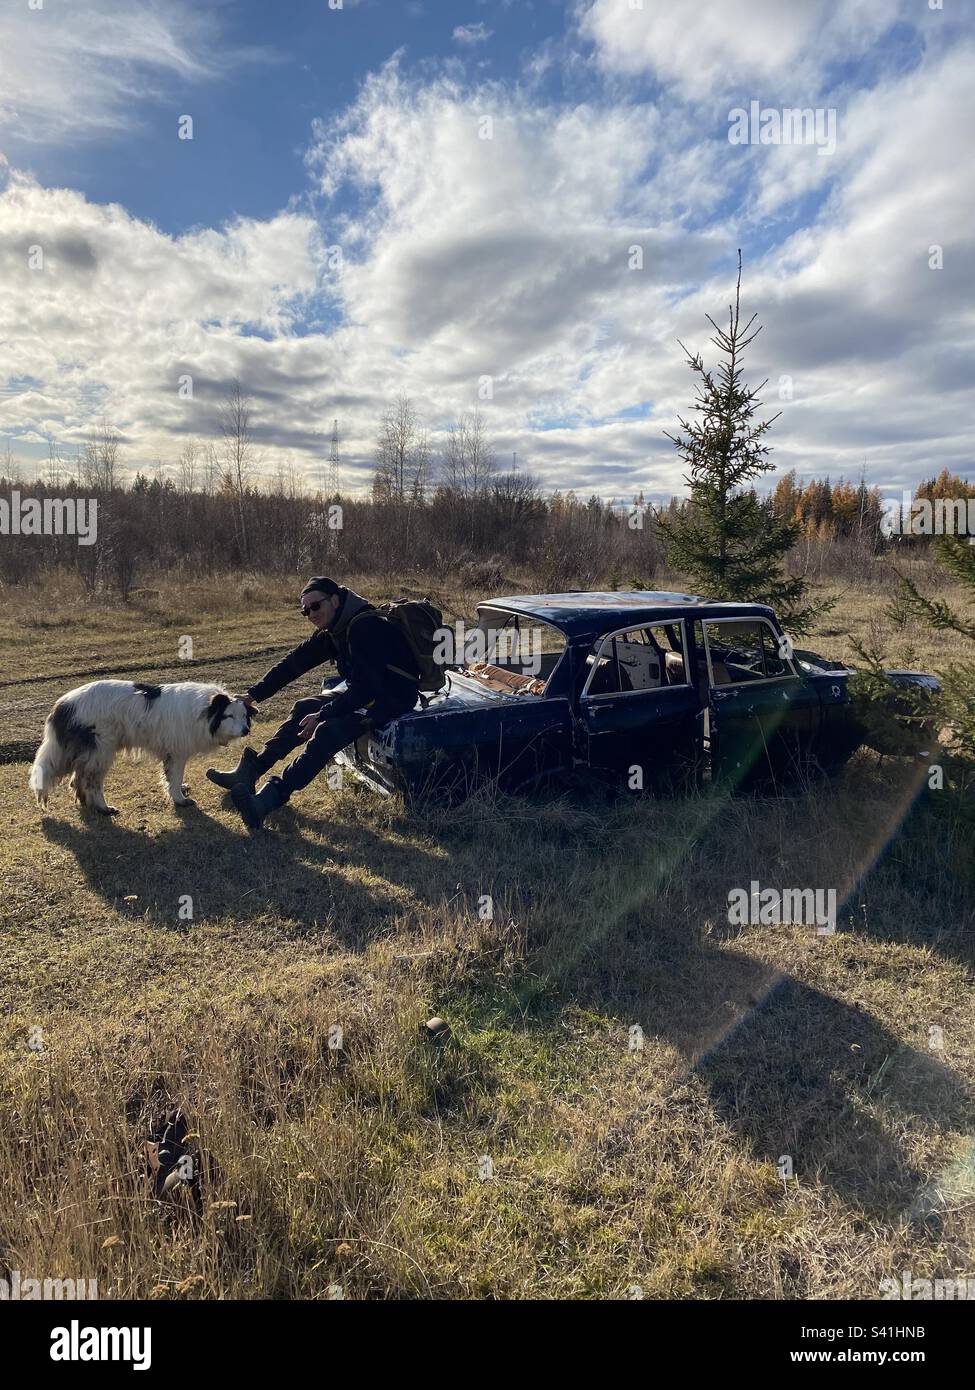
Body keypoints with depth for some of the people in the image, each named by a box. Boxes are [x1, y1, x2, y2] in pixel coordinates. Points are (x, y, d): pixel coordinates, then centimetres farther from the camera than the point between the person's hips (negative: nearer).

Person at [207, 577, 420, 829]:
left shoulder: (366, 627, -22)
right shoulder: (332, 631, 8)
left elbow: (365, 687, -28)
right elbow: (293, 663, 10)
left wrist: (322, 716, -25)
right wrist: (253, 695, 5)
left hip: (393, 697, -10)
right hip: (365, 691, 10)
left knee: (328, 731, -28)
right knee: (304, 708, 5)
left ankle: (271, 798, -35)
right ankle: (250, 772, 3)